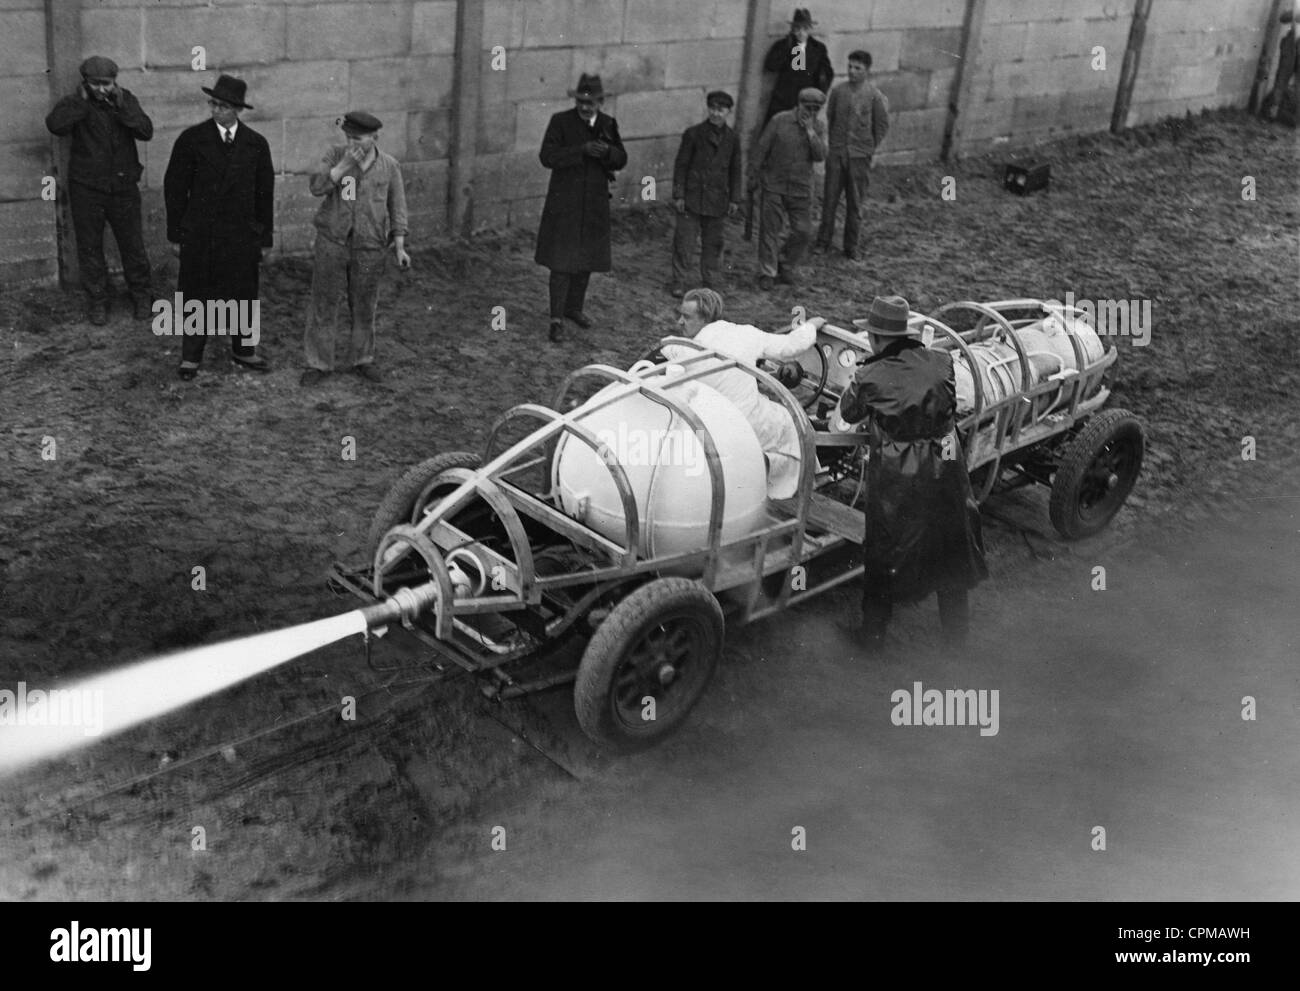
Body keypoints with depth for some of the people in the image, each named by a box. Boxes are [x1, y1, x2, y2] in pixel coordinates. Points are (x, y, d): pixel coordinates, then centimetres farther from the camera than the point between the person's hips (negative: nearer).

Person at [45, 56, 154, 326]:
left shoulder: (126, 100, 1)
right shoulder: (74, 103, -4)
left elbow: (146, 131, -13)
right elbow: (55, 125, -24)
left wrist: (121, 105, -21)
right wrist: (82, 100, -23)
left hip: (123, 186, 1)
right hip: (86, 189, -1)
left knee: (133, 245, 8)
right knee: (90, 247, 7)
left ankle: (142, 296, 25)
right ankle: (97, 302, 19)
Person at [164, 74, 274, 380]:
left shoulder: (256, 144, 2)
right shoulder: (191, 139, -4)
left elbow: (264, 193, 7)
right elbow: (175, 188, -1)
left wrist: (264, 237, 6)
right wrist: (175, 234, -2)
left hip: (242, 235, 2)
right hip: (200, 235, -2)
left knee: (243, 295, 9)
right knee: (197, 296, 5)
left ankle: (243, 350, 26)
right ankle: (191, 356, 17)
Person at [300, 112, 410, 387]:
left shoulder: (389, 165, -1)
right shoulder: (336, 155, -2)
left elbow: (397, 207, 4)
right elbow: (317, 186, -14)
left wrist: (399, 246, 0)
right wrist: (346, 164, -24)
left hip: (370, 247, 0)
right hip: (332, 241, 0)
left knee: (364, 306, 11)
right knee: (324, 304, 2)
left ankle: (362, 359, 27)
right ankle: (318, 363, 11)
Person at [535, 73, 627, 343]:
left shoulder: (608, 124, 5)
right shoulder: (560, 121, -7)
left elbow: (621, 160, 7)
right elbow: (547, 156, -15)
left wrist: (607, 151, -16)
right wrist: (582, 150, -25)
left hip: (595, 204, 5)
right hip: (564, 203, -5)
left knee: (586, 259, 14)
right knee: (562, 261, -7)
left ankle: (574, 307, 31)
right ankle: (557, 318, -1)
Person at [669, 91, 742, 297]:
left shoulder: (732, 139, 6)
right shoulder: (693, 133, -2)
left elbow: (735, 171, 12)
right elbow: (681, 165, -1)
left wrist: (735, 199, 8)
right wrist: (678, 195, -5)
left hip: (717, 201, 3)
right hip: (692, 198, -3)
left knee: (713, 244, 7)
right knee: (684, 243, -3)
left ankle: (709, 284, 17)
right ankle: (679, 284, 5)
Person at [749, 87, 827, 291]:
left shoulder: (819, 126, 0)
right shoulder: (780, 121, -8)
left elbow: (820, 156, -12)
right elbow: (761, 149, -2)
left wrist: (810, 130, -21)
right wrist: (753, 177, -1)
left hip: (801, 188, 2)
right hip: (774, 184, -2)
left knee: (802, 232, 1)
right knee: (770, 230, 0)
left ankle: (786, 266, 23)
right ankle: (767, 273, 12)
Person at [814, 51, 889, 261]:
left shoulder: (875, 96, -6)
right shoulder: (838, 91, 0)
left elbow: (882, 125, 1)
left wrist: (869, 149, 2)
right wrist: (833, 143, 9)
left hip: (860, 156, -2)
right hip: (836, 153, 2)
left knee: (855, 203, 5)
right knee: (830, 198, 4)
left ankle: (851, 247, 15)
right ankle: (823, 242, 15)